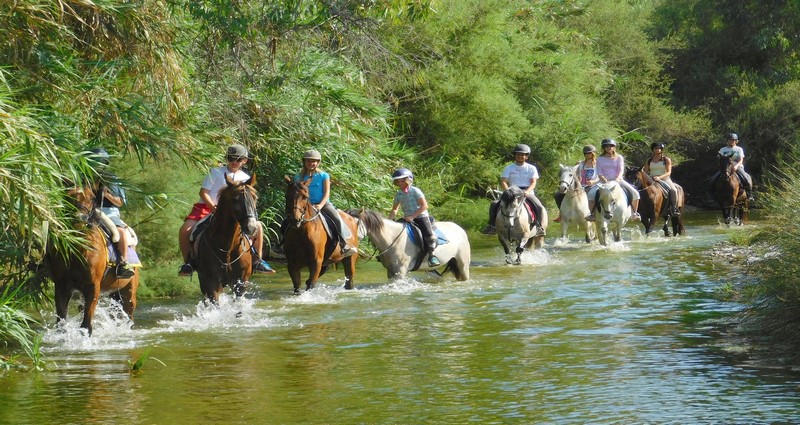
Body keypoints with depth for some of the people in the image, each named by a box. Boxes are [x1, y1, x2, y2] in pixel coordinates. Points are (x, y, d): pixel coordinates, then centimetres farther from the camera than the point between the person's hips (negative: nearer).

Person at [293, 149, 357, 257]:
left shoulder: (324, 176, 3)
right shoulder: (299, 178, 7)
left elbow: (327, 193, -4)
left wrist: (320, 205, -20)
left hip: (323, 204, -2)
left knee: (337, 219, -26)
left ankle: (344, 244, -22)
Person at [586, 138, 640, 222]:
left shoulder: (619, 158, 8)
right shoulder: (600, 159, 8)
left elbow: (621, 170, -4)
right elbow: (599, 172, 0)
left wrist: (618, 178, -25)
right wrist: (603, 178, -22)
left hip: (618, 180, 0)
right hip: (605, 181, 0)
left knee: (635, 193, -18)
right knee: (591, 193, -27)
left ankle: (634, 213, -1)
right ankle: (592, 214, -14)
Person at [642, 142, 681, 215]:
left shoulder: (666, 160, 4)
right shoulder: (649, 161, 14)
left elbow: (669, 172, -6)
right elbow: (645, 172, 13)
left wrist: (659, 177, -22)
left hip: (664, 179, -3)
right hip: (651, 179, 3)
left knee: (673, 190, -31)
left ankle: (674, 208, -23)